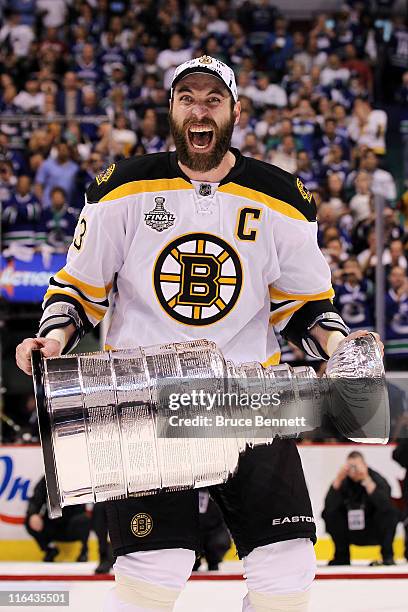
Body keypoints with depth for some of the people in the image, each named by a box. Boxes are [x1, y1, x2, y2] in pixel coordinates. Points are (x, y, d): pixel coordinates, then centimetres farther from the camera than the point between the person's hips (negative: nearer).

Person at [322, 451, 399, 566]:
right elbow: (329, 506, -24)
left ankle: (388, 556, -16)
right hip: (352, 534, 3)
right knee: (328, 514, -17)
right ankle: (342, 556, -3)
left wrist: (366, 479, -41)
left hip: (374, 533, -3)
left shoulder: (376, 479, -18)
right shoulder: (344, 481, -10)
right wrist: (338, 479, -32)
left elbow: (384, 505, -38)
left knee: (390, 512, -29)